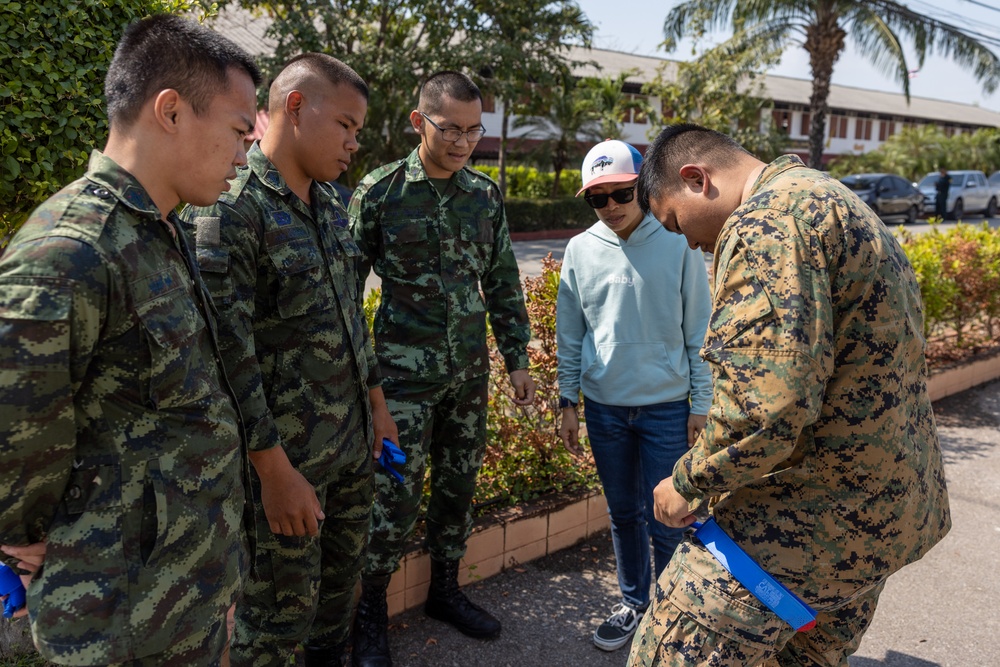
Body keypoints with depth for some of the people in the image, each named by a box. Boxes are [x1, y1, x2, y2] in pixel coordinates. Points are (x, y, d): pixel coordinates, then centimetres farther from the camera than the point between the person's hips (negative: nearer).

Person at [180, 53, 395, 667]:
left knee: (345, 575, 22)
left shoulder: (332, 204, 8)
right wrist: (275, 471, -19)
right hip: (288, 456, -7)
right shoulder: (228, 209, -17)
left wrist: (377, 405, 16)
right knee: (283, 608, 9)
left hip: (353, 443, 8)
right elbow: (227, 352, -20)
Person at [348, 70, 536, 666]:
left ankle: (446, 590, 34)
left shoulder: (486, 195, 6)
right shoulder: (380, 191, -6)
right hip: (405, 372, -4)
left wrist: (518, 359, 10)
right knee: (397, 497, -2)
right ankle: (371, 612, 19)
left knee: (460, 487, 14)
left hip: (470, 372, 5)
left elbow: (503, 284, 11)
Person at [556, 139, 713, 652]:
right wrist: (568, 403, 7)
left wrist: (700, 404, -2)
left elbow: (698, 331, -2)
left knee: (666, 521, 3)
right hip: (604, 406, 3)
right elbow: (569, 335, 7)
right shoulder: (581, 250, 2)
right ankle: (633, 604, 35)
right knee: (623, 514, 16)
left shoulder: (678, 244, -6)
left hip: (666, 406, -3)